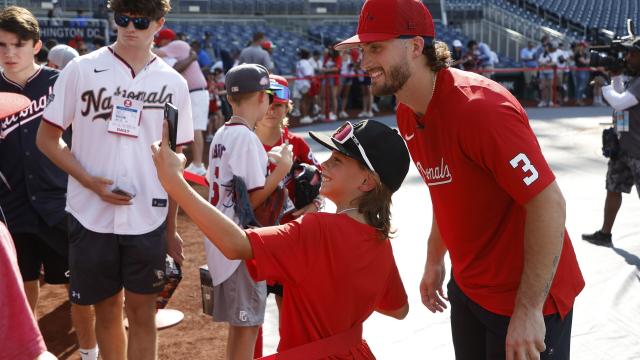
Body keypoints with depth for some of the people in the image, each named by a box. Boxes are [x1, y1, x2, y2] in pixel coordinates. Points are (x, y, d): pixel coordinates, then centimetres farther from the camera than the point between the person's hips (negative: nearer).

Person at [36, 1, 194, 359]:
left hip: (148, 219, 1)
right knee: (107, 310, 13)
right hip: (91, 217, 0)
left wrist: (172, 228, 6)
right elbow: (47, 138, 1)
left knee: (142, 313, 8)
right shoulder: (81, 70, -2)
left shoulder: (173, 83, 3)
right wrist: (91, 182, -13)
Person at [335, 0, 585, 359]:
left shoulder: (480, 107, -26)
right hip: (467, 287, 8)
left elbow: (549, 204, -25)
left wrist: (528, 310, -23)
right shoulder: (407, 115, 0)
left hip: (525, 296, -8)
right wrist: (435, 261, 15)